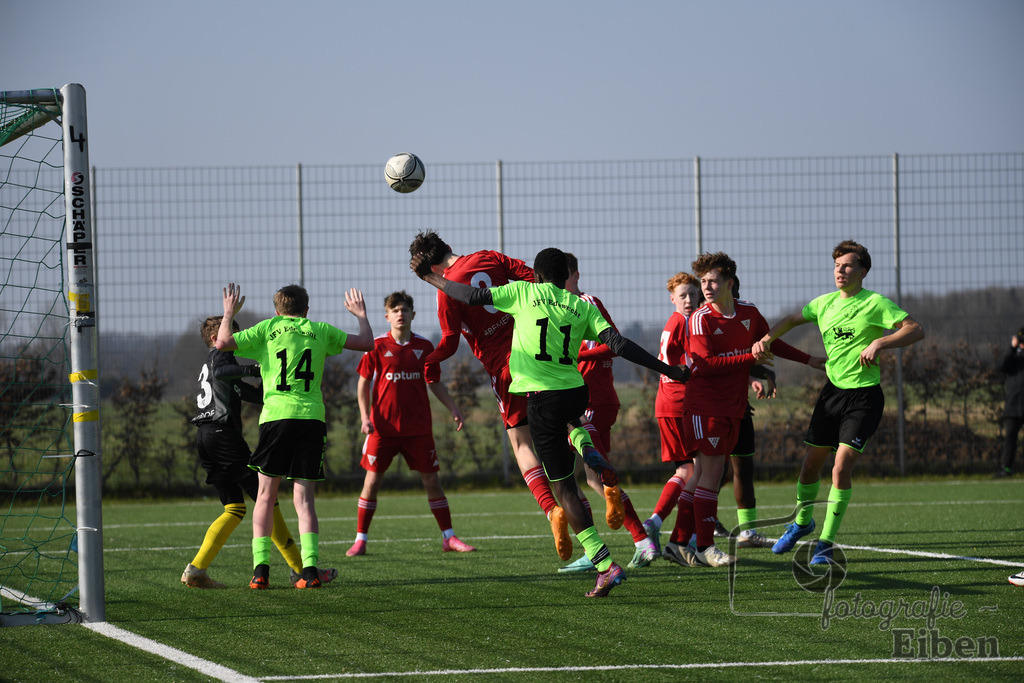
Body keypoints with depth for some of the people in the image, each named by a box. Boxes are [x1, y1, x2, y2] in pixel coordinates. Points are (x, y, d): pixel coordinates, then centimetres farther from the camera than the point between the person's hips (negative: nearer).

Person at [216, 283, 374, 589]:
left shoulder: (267, 329, 9)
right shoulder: (320, 330, 14)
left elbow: (223, 343, 2)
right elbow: (366, 343, 19)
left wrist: (229, 314, 19)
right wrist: (361, 315, 37)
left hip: (276, 415, -1)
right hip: (312, 416, 1)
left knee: (265, 496, 9)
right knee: (304, 499, 4)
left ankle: (260, 569, 0)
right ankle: (310, 568, -11)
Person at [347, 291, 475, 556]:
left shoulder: (424, 346, 6)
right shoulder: (377, 346, 0)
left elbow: (434, 383, 13)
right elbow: (363, 383, 4)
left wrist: (452, 408, 3)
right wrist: (365, 417, -6)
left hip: (418, 428, 2)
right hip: (383, 426, -2)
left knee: (431, 479, 2)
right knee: (372, 480, -3)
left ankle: (448, 537, 8)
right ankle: (360, 539, 5)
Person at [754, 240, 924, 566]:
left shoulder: (875, 304, -10)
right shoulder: (825, 303, 7)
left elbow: (916, 330, -18)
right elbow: (792, 320, 24)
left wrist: (879, 343, -29)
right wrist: (767, 338, 7)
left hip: (863, 395, -6)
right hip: (833, 390, 6)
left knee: (841, 467, -14)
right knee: (810, 463, 12)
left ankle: (826, 542, -3)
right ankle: (802, 521, 38)